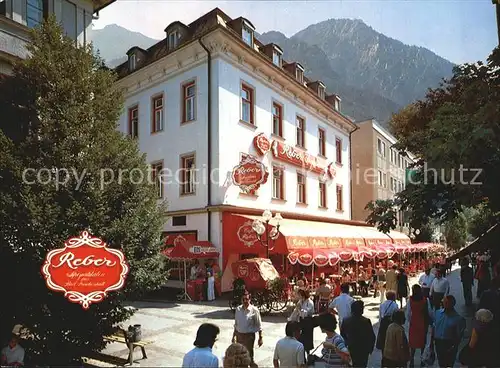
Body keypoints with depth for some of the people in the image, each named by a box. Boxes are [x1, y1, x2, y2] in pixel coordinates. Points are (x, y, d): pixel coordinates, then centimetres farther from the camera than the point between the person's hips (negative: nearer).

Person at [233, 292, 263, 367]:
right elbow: (236, 324, 9)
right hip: (239, 335, 4)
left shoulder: (254, 310, -14)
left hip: (249, 335, -4)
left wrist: (260, 338, -7)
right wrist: (234, 336, 13)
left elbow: (259, 325, -7)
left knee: (249, 355, 5)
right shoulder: (238, 309, -2)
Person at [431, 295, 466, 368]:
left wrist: (454, 347, -15)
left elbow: (459, 335, -10)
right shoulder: (437, 313, -1)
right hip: (438, 343, 4)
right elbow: (433, 328, 5)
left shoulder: (458, 319, -14)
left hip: (450, 345, -4)